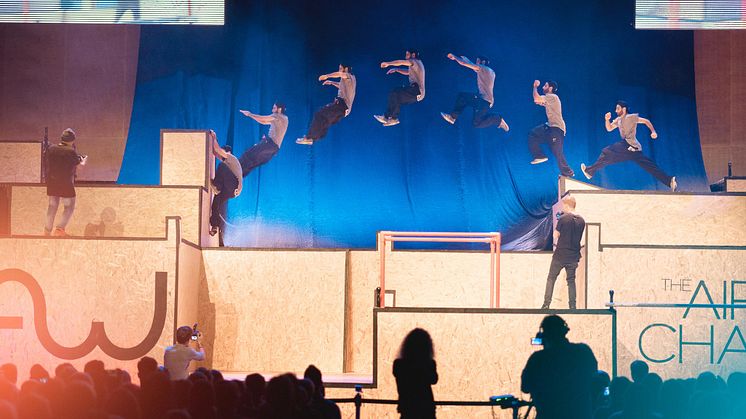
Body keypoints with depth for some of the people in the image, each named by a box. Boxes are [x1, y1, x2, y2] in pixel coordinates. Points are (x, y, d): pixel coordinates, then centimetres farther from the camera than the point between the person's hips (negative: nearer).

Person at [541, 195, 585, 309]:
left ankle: (546, 304, 1)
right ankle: (572, 306, 7)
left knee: (551, 278, 7)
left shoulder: (563, 218, -13)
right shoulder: (581, 221, 2)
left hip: (560, 255, -4)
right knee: (571, 280, 12)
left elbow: (555, 235, -5)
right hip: (574, 256, 4)